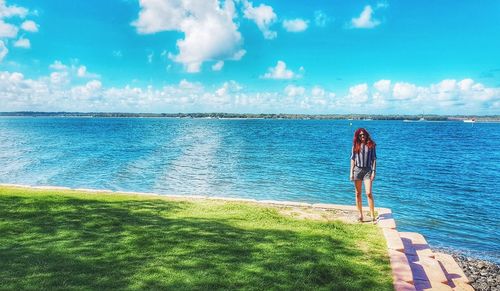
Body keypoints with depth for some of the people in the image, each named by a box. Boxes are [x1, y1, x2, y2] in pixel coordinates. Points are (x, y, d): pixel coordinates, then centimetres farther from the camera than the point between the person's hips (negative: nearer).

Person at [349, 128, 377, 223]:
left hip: (367, 170, -2)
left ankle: (373, 216, -7)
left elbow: (374, 159, 2)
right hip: (357, 170, 2)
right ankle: (360, 215, 16)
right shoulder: (356, 145, 7)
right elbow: (353, 159, 8)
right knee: (358, 194, 6)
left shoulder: (371, 145, 2)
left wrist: (373, 171, -6)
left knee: (369, 193, -12)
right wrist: (351, 172, 3)